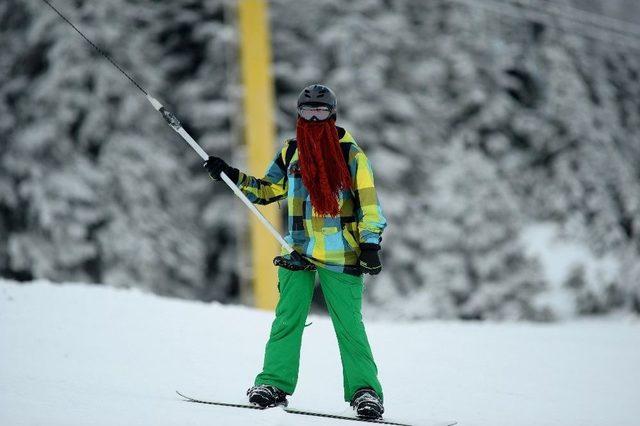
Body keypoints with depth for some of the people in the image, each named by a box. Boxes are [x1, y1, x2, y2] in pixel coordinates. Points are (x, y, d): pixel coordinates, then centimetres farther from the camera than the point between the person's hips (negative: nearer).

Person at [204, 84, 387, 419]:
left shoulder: (350, 154, -1)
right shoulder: (291, 152, 11)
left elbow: (368, 203, -2)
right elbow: (267, 190, 21)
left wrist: (370, 244, -11)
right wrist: (233, 176, 9)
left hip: (340, 255, -3)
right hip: (298, 251, 3)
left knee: (349, 324, -5)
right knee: (287, 319, -2)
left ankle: (365, 391, -1)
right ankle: (274, 383, 4)